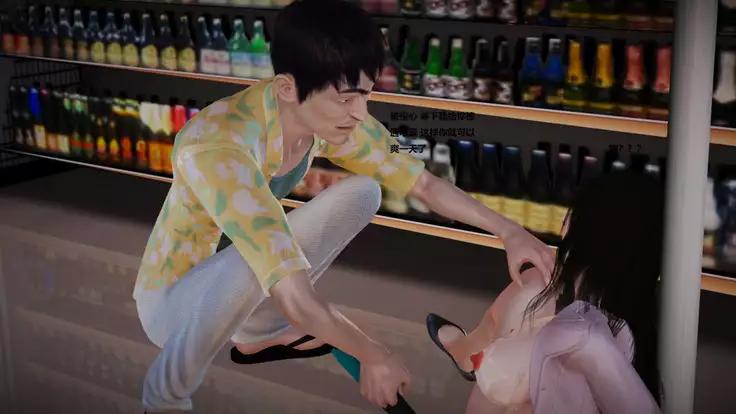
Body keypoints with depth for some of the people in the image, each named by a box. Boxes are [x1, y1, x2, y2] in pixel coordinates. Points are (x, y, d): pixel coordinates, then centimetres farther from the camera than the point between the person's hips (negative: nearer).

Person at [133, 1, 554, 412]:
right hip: (171, 299, -7)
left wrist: (508, 230, -12)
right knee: (248, 265, -39)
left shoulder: (324, 115, -16)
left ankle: (258, 334, 13)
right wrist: (373, 355, -27)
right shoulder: (218, 148, -39)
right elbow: (297, 304, -41)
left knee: (362, 193, -4)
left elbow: (423, 181, -3)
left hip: (233, 287, 7)